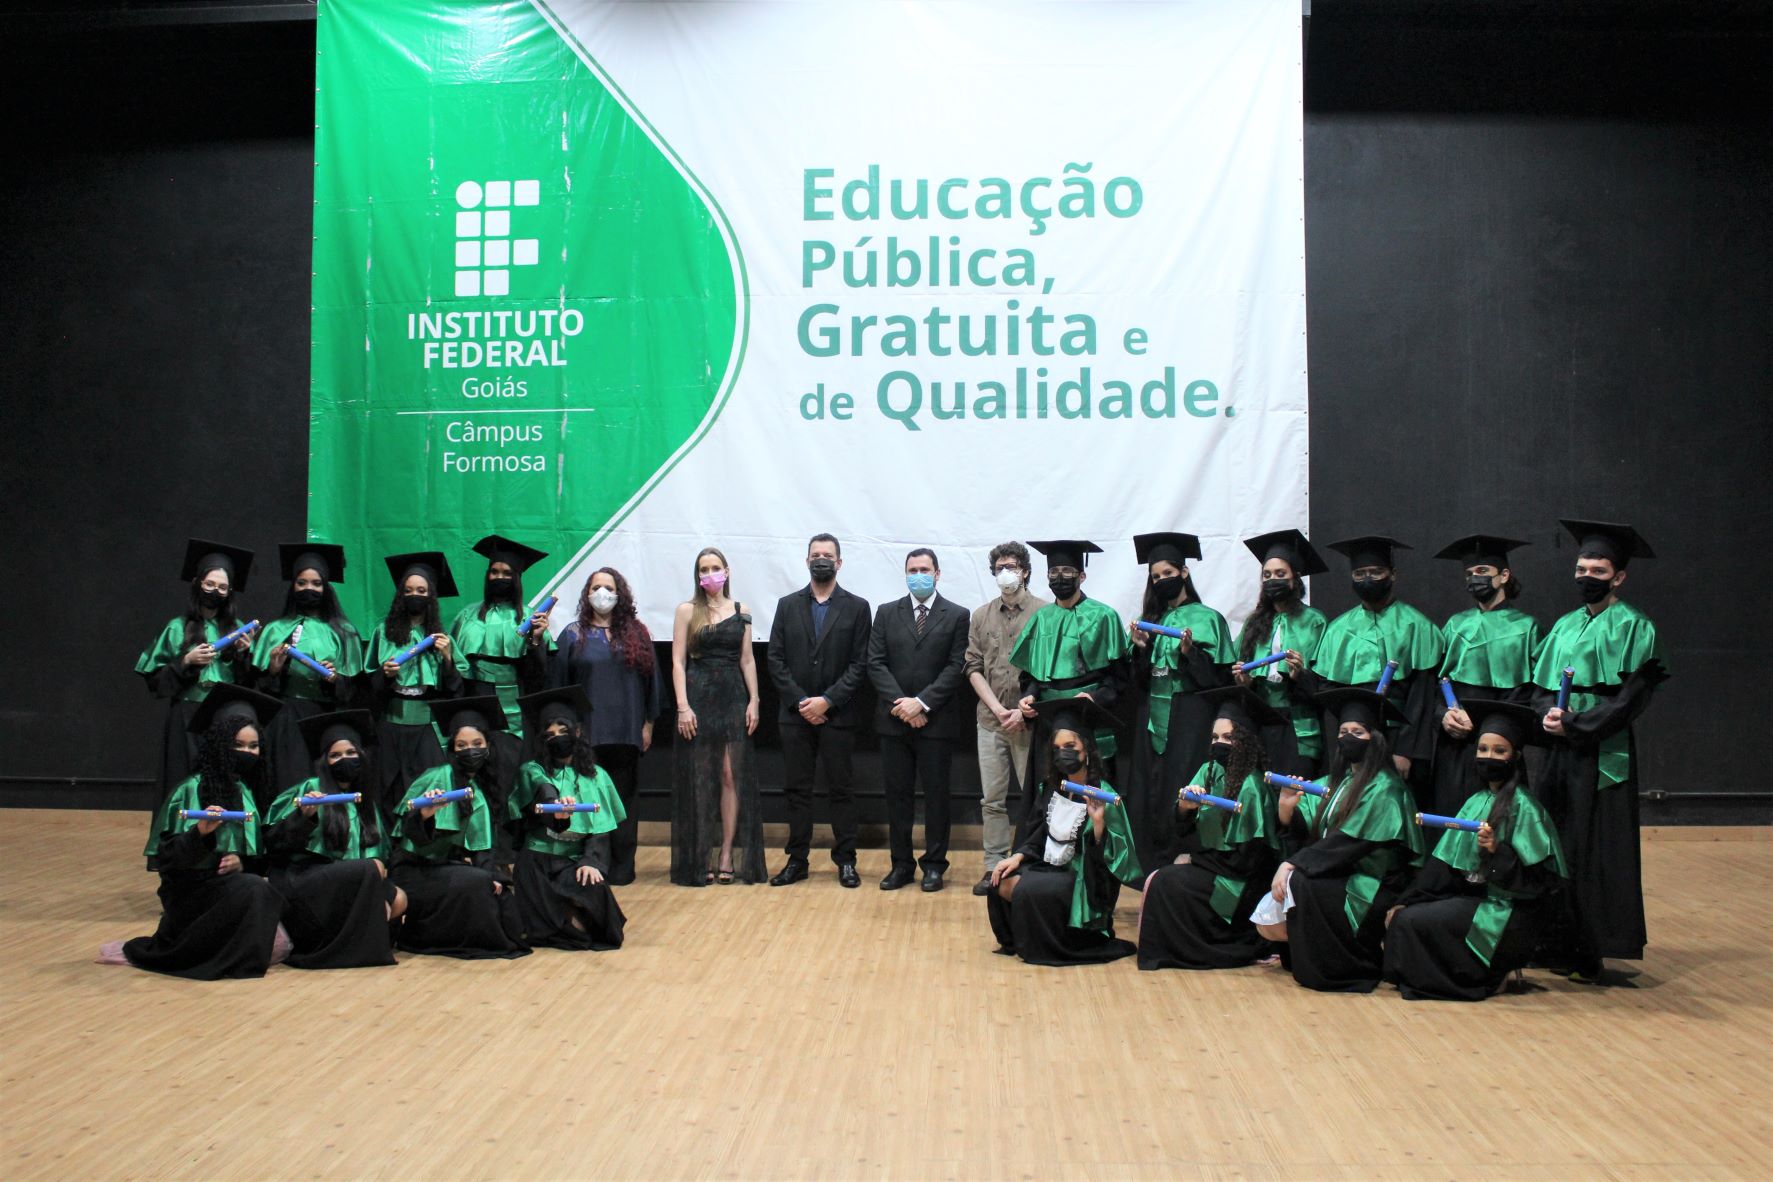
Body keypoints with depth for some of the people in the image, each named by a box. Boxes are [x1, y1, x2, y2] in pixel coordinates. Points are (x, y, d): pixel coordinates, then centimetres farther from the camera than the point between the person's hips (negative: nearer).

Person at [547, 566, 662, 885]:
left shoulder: (637, 634, 10)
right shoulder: (573, 635, 6)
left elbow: (650, 679, 10)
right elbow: (558, 683, 5)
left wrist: (648, 724, 5)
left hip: (627, 733, 1)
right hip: (586, 733, -1)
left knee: (623, 799, 5)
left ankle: (621, 867, 12)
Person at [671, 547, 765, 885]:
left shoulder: (741, 611, 9)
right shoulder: (687, 611, 2)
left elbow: (747, 660, 10)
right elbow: (678, 661, -2)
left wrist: (753, 701, 0)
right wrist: (682, 706, -11)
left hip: (733, 698, 2)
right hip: (699, 696, -2)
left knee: (732, 775, -2)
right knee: (699, 778, 2)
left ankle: (727, 856, 2)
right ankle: (699, 859, 8)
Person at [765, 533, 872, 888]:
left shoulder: (856, 607, 2)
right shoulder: (788, 605, 8)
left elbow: (859, 664, -3)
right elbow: (776, 660, 3)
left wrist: (827, 701, -13)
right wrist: (800, 702, -8)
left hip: (836, 715, -2)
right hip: (794, 714, 2)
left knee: (841, 789, 3)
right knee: (796, 789, 6)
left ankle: (845, 860, 11)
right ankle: (797, 860, 13)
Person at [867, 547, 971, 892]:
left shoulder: (956, 615, 2)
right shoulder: (886, 614, 8)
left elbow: (956, 667, -5)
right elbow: (875, 664, 2)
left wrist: (922, 703, -14)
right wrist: (900, 703, -11)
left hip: (937, 721, -2)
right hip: (894, 720, 2)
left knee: (936, 793, 4)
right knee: (897, 794, 6)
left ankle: (934, 864, 14)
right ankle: (901, 864, 15)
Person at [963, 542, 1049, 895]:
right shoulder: (981, 616, 10)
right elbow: (973, 667, 8)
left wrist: (1026, 710, -12)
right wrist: (997, 708, -5)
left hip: (1031, 720, -3)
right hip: (991, 720, 3)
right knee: (992, 799, 6)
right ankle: (994, 867, 12)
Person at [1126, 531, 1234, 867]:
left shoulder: (1207, 618, -2)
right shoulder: (1152, 620, 13)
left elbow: (1220, 676, -7)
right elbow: (1140, 678, 13)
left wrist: (1190, 653, -20)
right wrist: (1140, 648, -4)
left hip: (1190, 718, -5)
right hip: (1154, 716, 5)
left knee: (1183, 794, -8)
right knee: (1149, 797, 6)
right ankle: (1156, 867, 14)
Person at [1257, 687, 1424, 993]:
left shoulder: (1383, 788, -12)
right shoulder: (1339, 780, 12)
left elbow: (1347, 844, -21)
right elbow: (1307, 829, 4)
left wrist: (1294, 865, -23)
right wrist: (1287, 807, -17)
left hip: (1367, 889, -7)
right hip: (1336, 879, 7)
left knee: (1296, 883, -30)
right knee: (1268, 924, -8)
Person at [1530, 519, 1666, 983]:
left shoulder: (1633, 627, -3)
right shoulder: (1565, 626, 15)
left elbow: (1631, 697, -12)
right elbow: (1539, 685, 13)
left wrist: (1574, 724, -16)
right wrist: (1548, 713, -9)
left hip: (1604, 752, -6)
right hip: (1562, 751, 6)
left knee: (1596, 850, -4)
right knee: (1559, 846, 6)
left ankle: (1591, 954, 1)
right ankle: (1562, 944, 14)